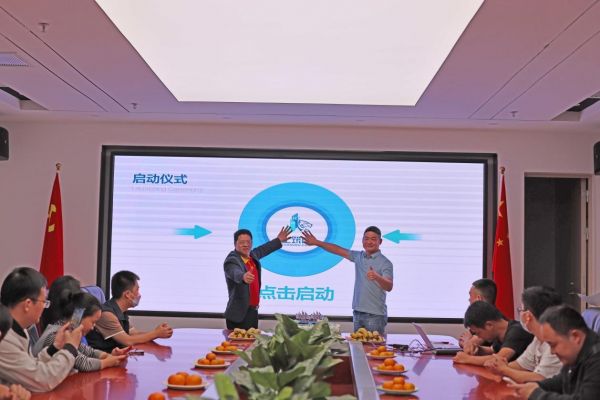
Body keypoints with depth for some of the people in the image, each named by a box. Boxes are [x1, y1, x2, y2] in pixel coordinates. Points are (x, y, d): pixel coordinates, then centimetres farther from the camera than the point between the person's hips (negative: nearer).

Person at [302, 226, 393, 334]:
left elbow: (389, 287, -19)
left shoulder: (385, 263, -7)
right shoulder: (359, 257, 12)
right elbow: (338, 250, 17)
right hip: (358, 312, 6)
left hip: (375, 315, -6)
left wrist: (377, 277, -38)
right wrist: (317, 243, 15)